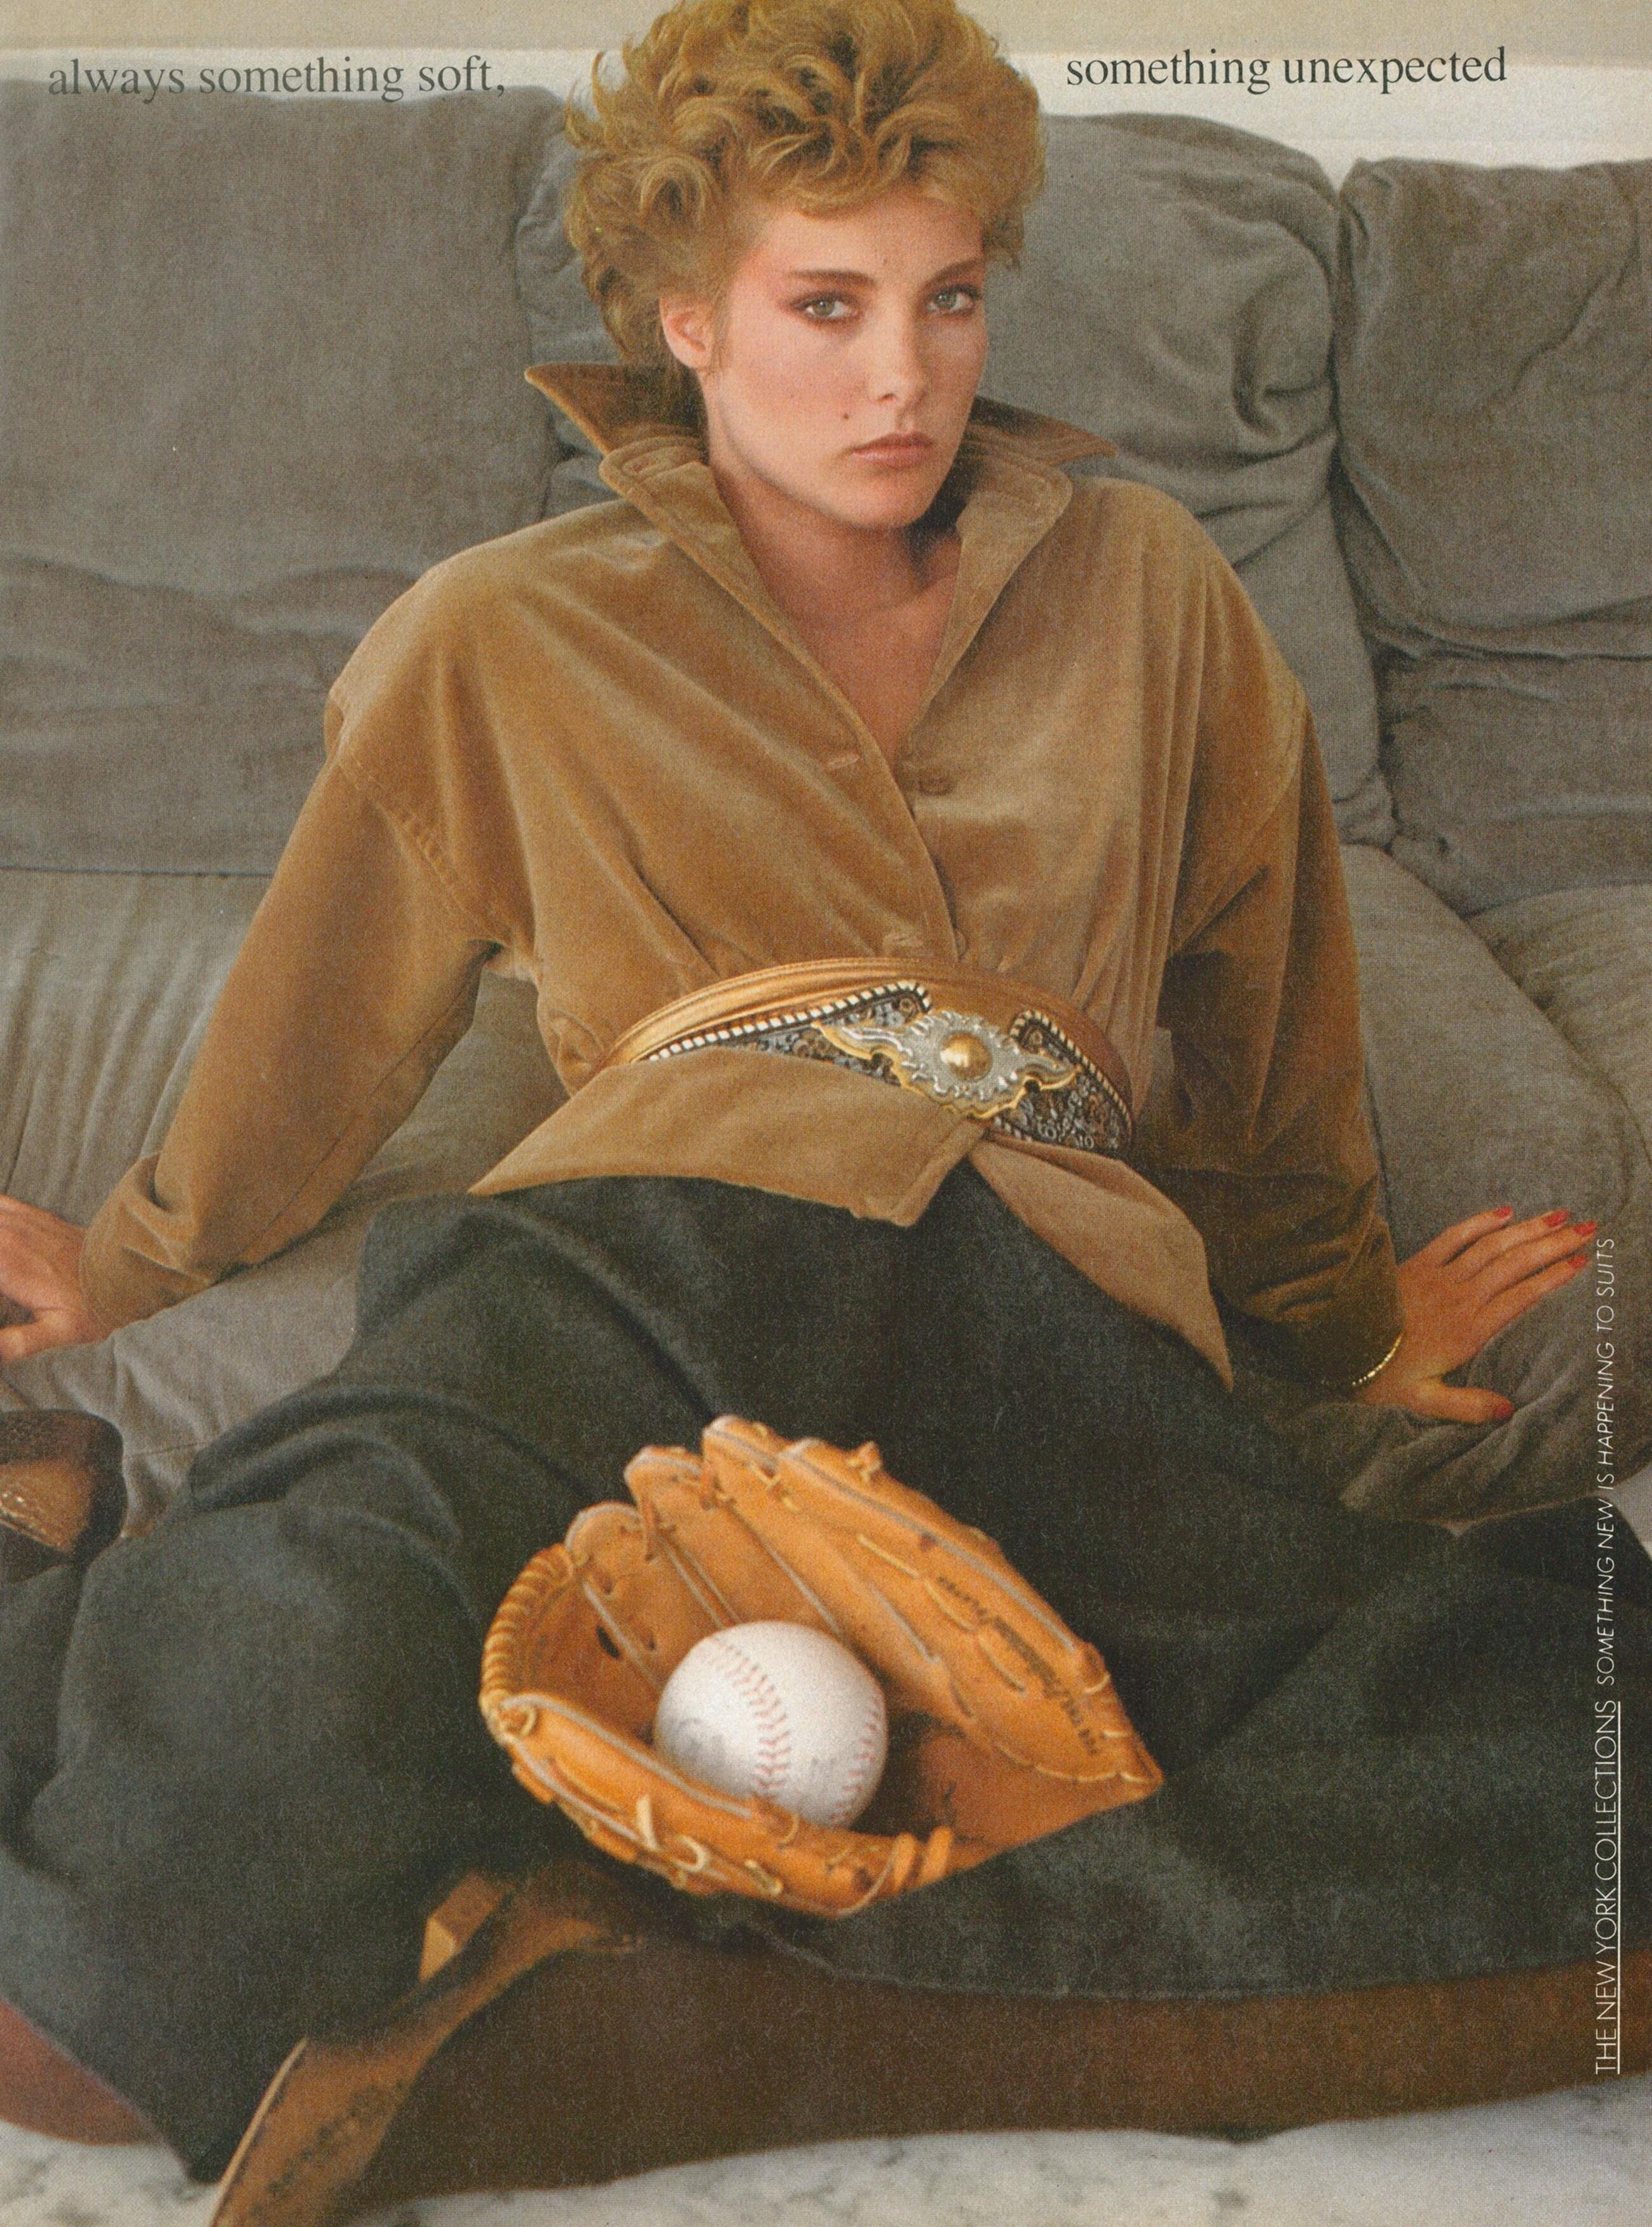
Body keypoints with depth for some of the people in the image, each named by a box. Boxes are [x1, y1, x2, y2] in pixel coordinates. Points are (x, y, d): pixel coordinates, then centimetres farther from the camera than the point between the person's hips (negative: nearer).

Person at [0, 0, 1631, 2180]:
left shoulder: (1141, 588, 23)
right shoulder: (511, 641, 18)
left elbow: (1265, 976, 31)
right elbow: (333, 1006, 28)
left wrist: (1343, 1300, 38)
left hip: (1063, 1265, 3)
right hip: (670, 1219, -2)